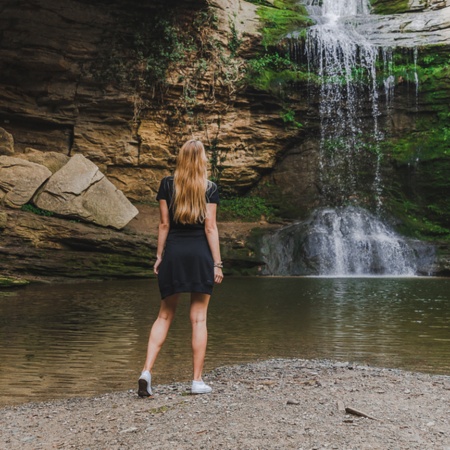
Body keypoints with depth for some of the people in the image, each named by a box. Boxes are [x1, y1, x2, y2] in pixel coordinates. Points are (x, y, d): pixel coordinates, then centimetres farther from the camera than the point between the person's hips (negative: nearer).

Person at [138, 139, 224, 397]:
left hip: (173, 253, 2)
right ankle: (197, 381, 5)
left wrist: (159, 255, 10)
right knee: (199, 318, 3)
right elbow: (210, 227, -5)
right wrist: (217, 263, -3)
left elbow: (164, 224, 3)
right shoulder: (210, 188, -1)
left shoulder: (167, 185, 4)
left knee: (165, 315, 10)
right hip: (200, 253, -2)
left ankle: (147, 371, -2)